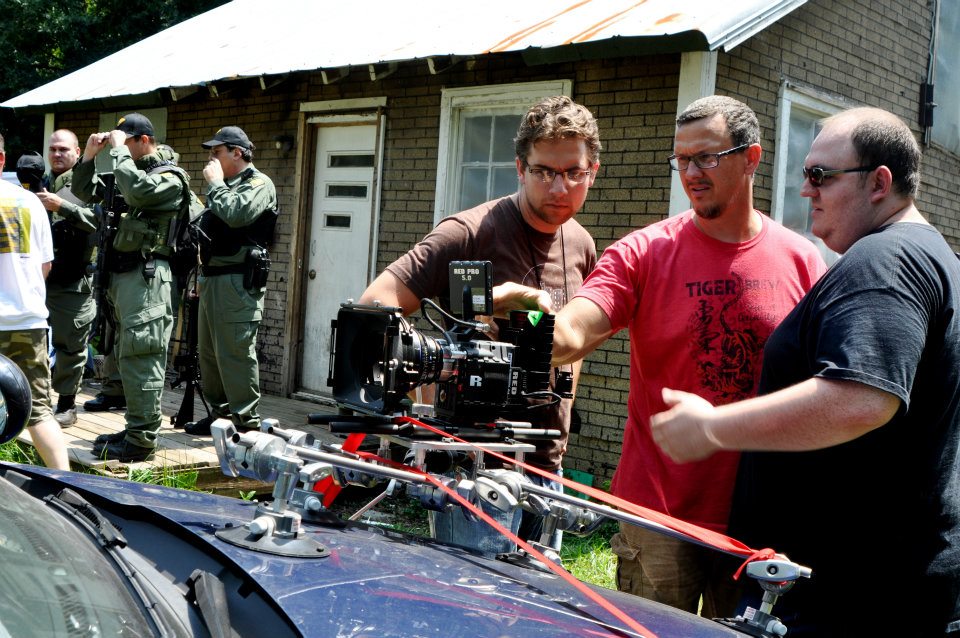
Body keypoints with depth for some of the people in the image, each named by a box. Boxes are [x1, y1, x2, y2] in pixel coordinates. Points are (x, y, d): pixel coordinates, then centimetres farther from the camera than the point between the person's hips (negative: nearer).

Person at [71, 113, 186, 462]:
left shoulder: (169, 178, -6)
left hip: (146, 277, -10)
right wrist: (90, 155, 12)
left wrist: (118, 149, -14)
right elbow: (85, 192, 26)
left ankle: (142, 440, -8)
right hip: (121, 274, 10)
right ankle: (136, 429, 21)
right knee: (127, 356, 13)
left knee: (141, 357, -10)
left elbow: (138, 190, -26)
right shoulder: (127, 173, 20)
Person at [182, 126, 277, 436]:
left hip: (237, 281, -10)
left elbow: (236, 214, -25)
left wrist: (215, 182, -11)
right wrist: (202, 276, 19)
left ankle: (245, 420, -5)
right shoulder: (226, 186, 23)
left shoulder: (258, 184, -6)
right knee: (209, 351, 12)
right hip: (212, 278, 10)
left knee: (235, 353, -10)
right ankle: (218, 413, 21)